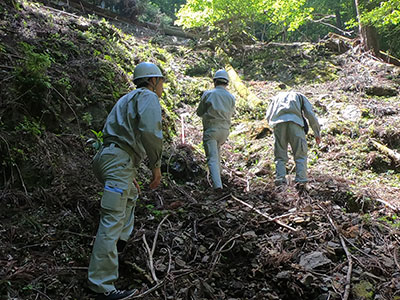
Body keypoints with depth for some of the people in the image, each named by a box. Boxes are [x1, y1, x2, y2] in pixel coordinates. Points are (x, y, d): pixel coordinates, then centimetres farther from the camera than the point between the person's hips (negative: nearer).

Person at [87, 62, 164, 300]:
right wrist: (156, 165, -9)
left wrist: (131, 174, 31)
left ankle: (120, 241, 36)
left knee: (131, 195, 35)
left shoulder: (128, 99, 28)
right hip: (119, 162, -10)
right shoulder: (148, 97, -1)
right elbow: (149, 131, -20)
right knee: (112, 220, -13)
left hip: (107, 156, 10)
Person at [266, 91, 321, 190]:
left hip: (278, 122, 2)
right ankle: (301, 180, -4)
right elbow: (310, 114, 17)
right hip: (294, 121, -2)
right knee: (300, 154, 5)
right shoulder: (300, 96, 32)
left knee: (280, 155, 9)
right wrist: (317, 134, 20)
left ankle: (280, 179, -4)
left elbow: (268, 116, 20)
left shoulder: (277, 96, 38)